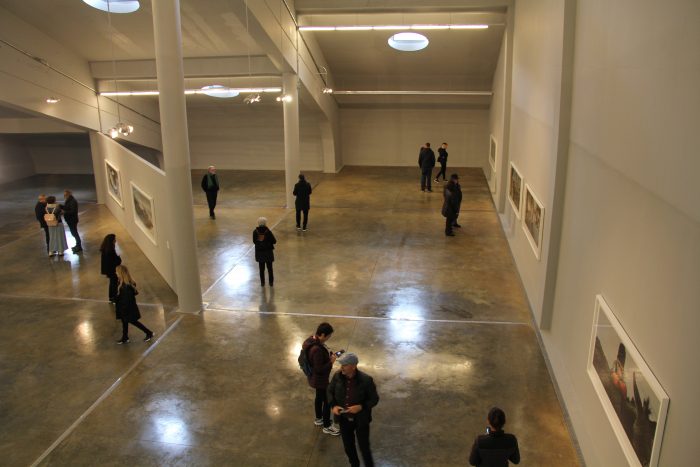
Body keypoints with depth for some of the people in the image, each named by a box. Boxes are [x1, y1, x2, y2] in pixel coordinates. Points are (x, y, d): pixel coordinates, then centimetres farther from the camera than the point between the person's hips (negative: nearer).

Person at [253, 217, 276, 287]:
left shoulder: (255, 232, -11)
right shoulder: (268, 232, -19)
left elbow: (254, 241, 0)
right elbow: (274, 241, -13)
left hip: (259, 252, 2)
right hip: (268, 252, -2)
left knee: (261, 268, 15)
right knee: (270, 268, 13)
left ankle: (262, 283, 23)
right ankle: (271, 283, 21)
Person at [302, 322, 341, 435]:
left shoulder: (314, 340, -7)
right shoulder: (316, 349, -37)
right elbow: (319, 369, -30)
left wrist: (330, 354, -2)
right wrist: (331, 361, -20)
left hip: (317, 378, 9)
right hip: (320, 379, -9)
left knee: (319, 397, 28)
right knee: (327, 401, 10)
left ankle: (318, 419, 49)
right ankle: (327, 426, 28)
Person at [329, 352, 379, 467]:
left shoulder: (366, 380, -24)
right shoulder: (337, 376, -14)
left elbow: (374, 399, -12)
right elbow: (330, 391, 4)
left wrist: (361, 407, -26)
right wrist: (333, 405, -13)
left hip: (361, 420, -3)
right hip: (344, 419, 4)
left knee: (364, 447, 11)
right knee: (348, 446, 21)